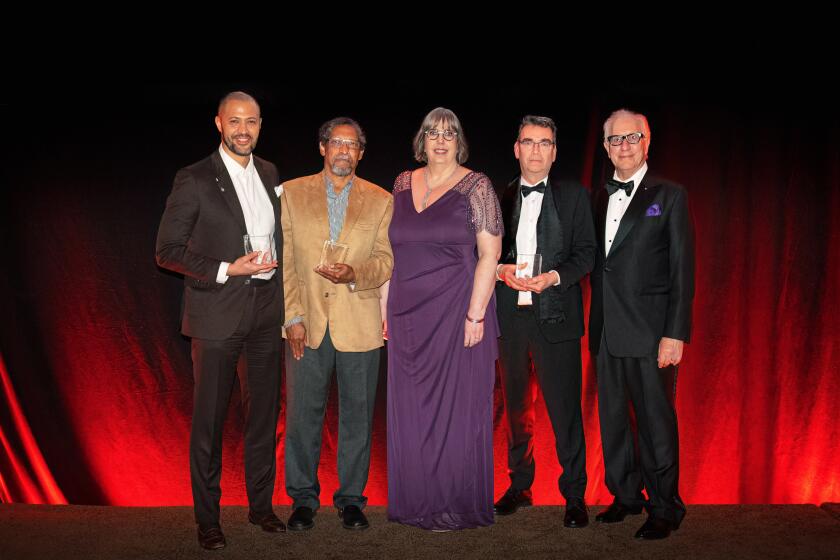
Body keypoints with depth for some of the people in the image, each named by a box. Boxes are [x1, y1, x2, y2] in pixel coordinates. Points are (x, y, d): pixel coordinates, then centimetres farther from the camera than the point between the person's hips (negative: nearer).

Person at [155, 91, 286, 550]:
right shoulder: (194, 180, -6)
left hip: (266, 311, 5)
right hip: (217, 314, -5)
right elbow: (167, 250, -8)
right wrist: (227, 270, -16)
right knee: (209, 418, 5)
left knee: (264, 412, 12)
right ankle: (207, 517, 19)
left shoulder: (269, 173, 10)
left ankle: (260, 504, 28)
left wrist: (274, 275, 10)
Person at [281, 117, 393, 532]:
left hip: (359, 324, 0)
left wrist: (354, 275, -17)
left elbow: (385, 260, 3)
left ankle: (351, 498, 22)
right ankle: (303, 498, 21)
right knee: (303, 415, 6)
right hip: (307, 324, 0)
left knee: (357, 415, 7)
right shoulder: (292, 193, 7)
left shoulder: (380, 201, 8)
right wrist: (293, 315, -5)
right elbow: (284, 261, 3)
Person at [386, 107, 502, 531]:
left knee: (456, 408, 3)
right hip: (409, 316, 5)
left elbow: (489, 254, -9)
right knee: (411, 410, 10)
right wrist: (386, 306, 8)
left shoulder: (475, 186, -4)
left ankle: (457, 505, 18)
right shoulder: (403, 184, 11)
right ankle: (417, 500, 25)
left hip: (455, 315, -5)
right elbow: (391, 250, 14)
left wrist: (475, 315, -15)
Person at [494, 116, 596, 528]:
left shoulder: (573, 195, 5)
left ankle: (574, 496, 11)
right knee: (515, 407, 14)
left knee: (564, 409, -2)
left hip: (555, 316, -3)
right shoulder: (499, 197, 11)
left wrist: (554, 276, -16)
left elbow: (586, 253, 0)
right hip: (509, 316, 3)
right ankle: (519, 485, 28)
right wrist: (501, 271, -10)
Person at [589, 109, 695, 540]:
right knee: (612, 419, 14)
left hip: (649, 333, -5)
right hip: (607, 333, 5)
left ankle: (664, 508, 18)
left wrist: (676, 334, -13)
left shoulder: (669, 196, -2)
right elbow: (597, 265, 11)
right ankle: (626, 496, 31)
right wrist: (595, 325, 5)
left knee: (656, 423, 2)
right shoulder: (599, 198, 12)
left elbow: (682, 271, -6)